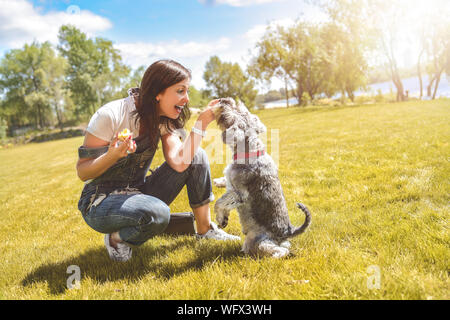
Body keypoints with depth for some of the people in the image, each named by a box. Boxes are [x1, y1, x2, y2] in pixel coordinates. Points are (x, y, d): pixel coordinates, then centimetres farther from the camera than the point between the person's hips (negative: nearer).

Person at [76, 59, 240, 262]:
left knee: (196, 156, -11)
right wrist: (113, 155, -35)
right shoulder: (111, 116, -21)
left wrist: (202, 123, -22)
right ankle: (117, 238, -5)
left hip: (139, 194, 6)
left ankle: (205, 229, 1)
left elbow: (179, 163, -19)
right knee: (158, 213, -37)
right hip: (101, 201, -5)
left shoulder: (164, 120, -2)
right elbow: (82, 172, -16)